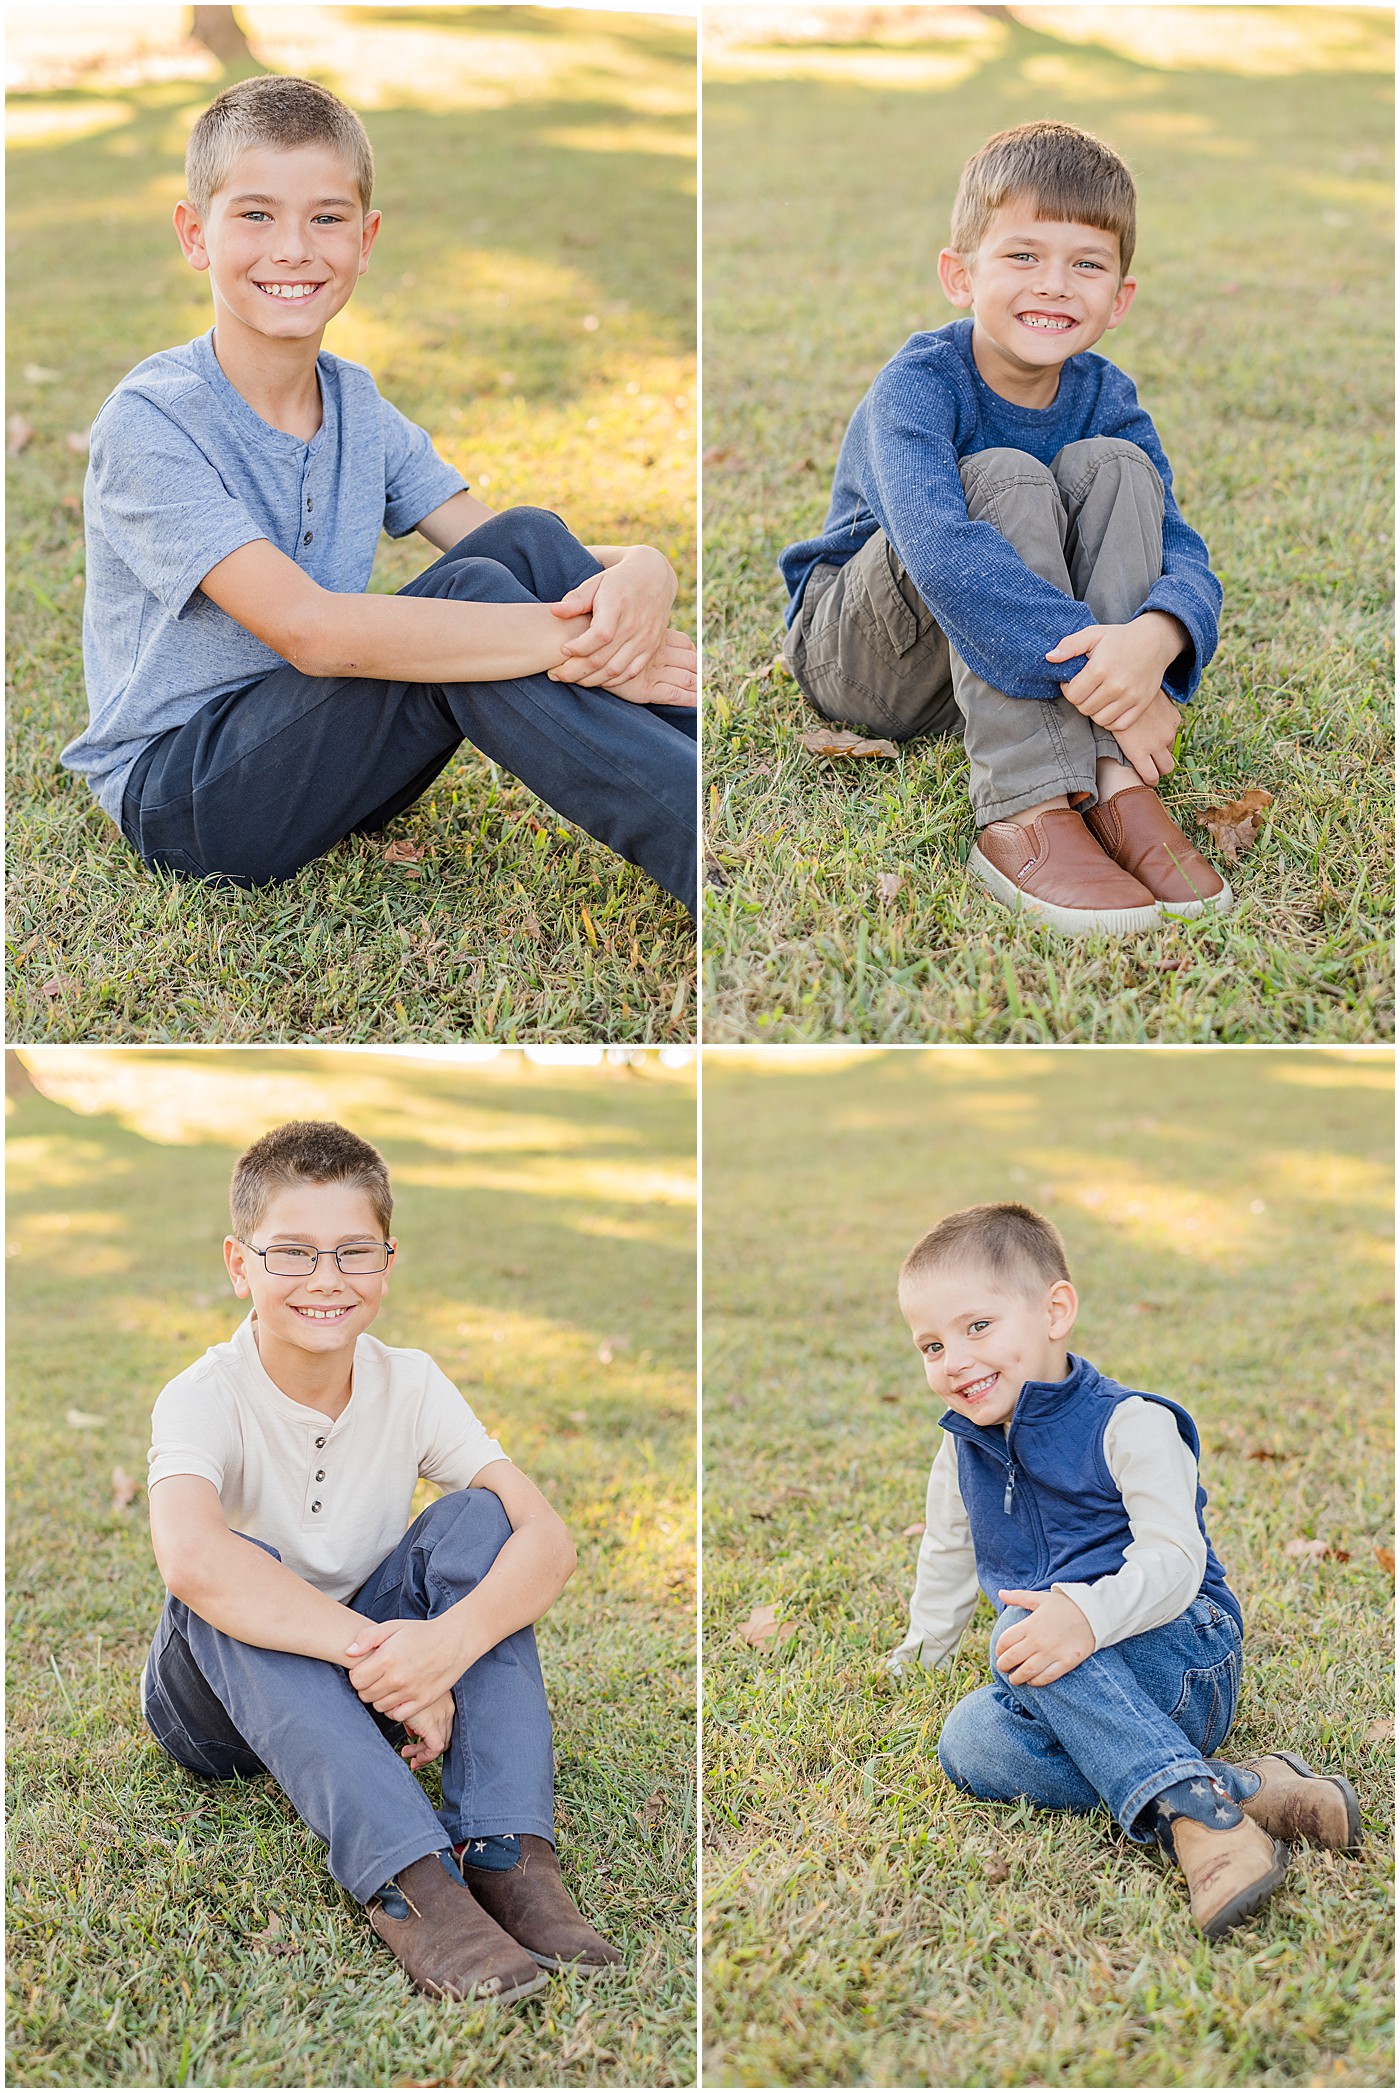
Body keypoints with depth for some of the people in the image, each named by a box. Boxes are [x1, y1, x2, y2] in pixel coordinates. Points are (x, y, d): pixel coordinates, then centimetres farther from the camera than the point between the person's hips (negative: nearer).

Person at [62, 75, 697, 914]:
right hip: (182, 800, -6)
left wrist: (641, 572, -29)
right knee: (472, 595, -27)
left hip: (323, 758, 6)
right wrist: (577, 637, -33)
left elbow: (521, 558, -4)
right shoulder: (150, 423, -17)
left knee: (528, 540, -14)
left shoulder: (359, 407, 4)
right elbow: (307, 629, -30)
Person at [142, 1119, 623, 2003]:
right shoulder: (204, 1399, -21)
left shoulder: (411, 1385, -9)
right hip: (226, 1703, -3)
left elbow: (549, 1538, -21)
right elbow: (192, 1559, -43)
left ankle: (509, 1854, -33)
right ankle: (409, 1880, -47)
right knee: (234, 1585, -35)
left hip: (362, 1691, 3)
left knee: (474, 1519, -21)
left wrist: (449, 1642, -41)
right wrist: (377, 1651, -46)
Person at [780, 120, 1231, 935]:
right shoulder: (920, 384, -22)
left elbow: (1186, 559, -17)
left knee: (1113, 466, -18)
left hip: (1012, 668, 4)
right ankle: (1026, 814, -39)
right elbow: (938, 548, -40)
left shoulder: (1105, 397, -6)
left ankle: (1117, 787, -30)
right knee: (1007, 477, -29)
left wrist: (1153, 638, -42)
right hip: (855, 654, -4)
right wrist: (1094, 675, -46)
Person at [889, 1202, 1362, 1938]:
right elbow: (948, 1556, 30)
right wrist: (925, 1646, 32)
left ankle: (1192, 1804, -40)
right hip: (1076, 1690, 7)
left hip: (1184, 1660, -7)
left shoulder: (1128, 1425, -11)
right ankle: (1244, 1788, -29)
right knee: (967, 1742, -24)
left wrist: (1088, 1615, -39)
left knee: (1024, 1631, -32)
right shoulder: (962, 1449, 11)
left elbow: (1174, 1559, -22)